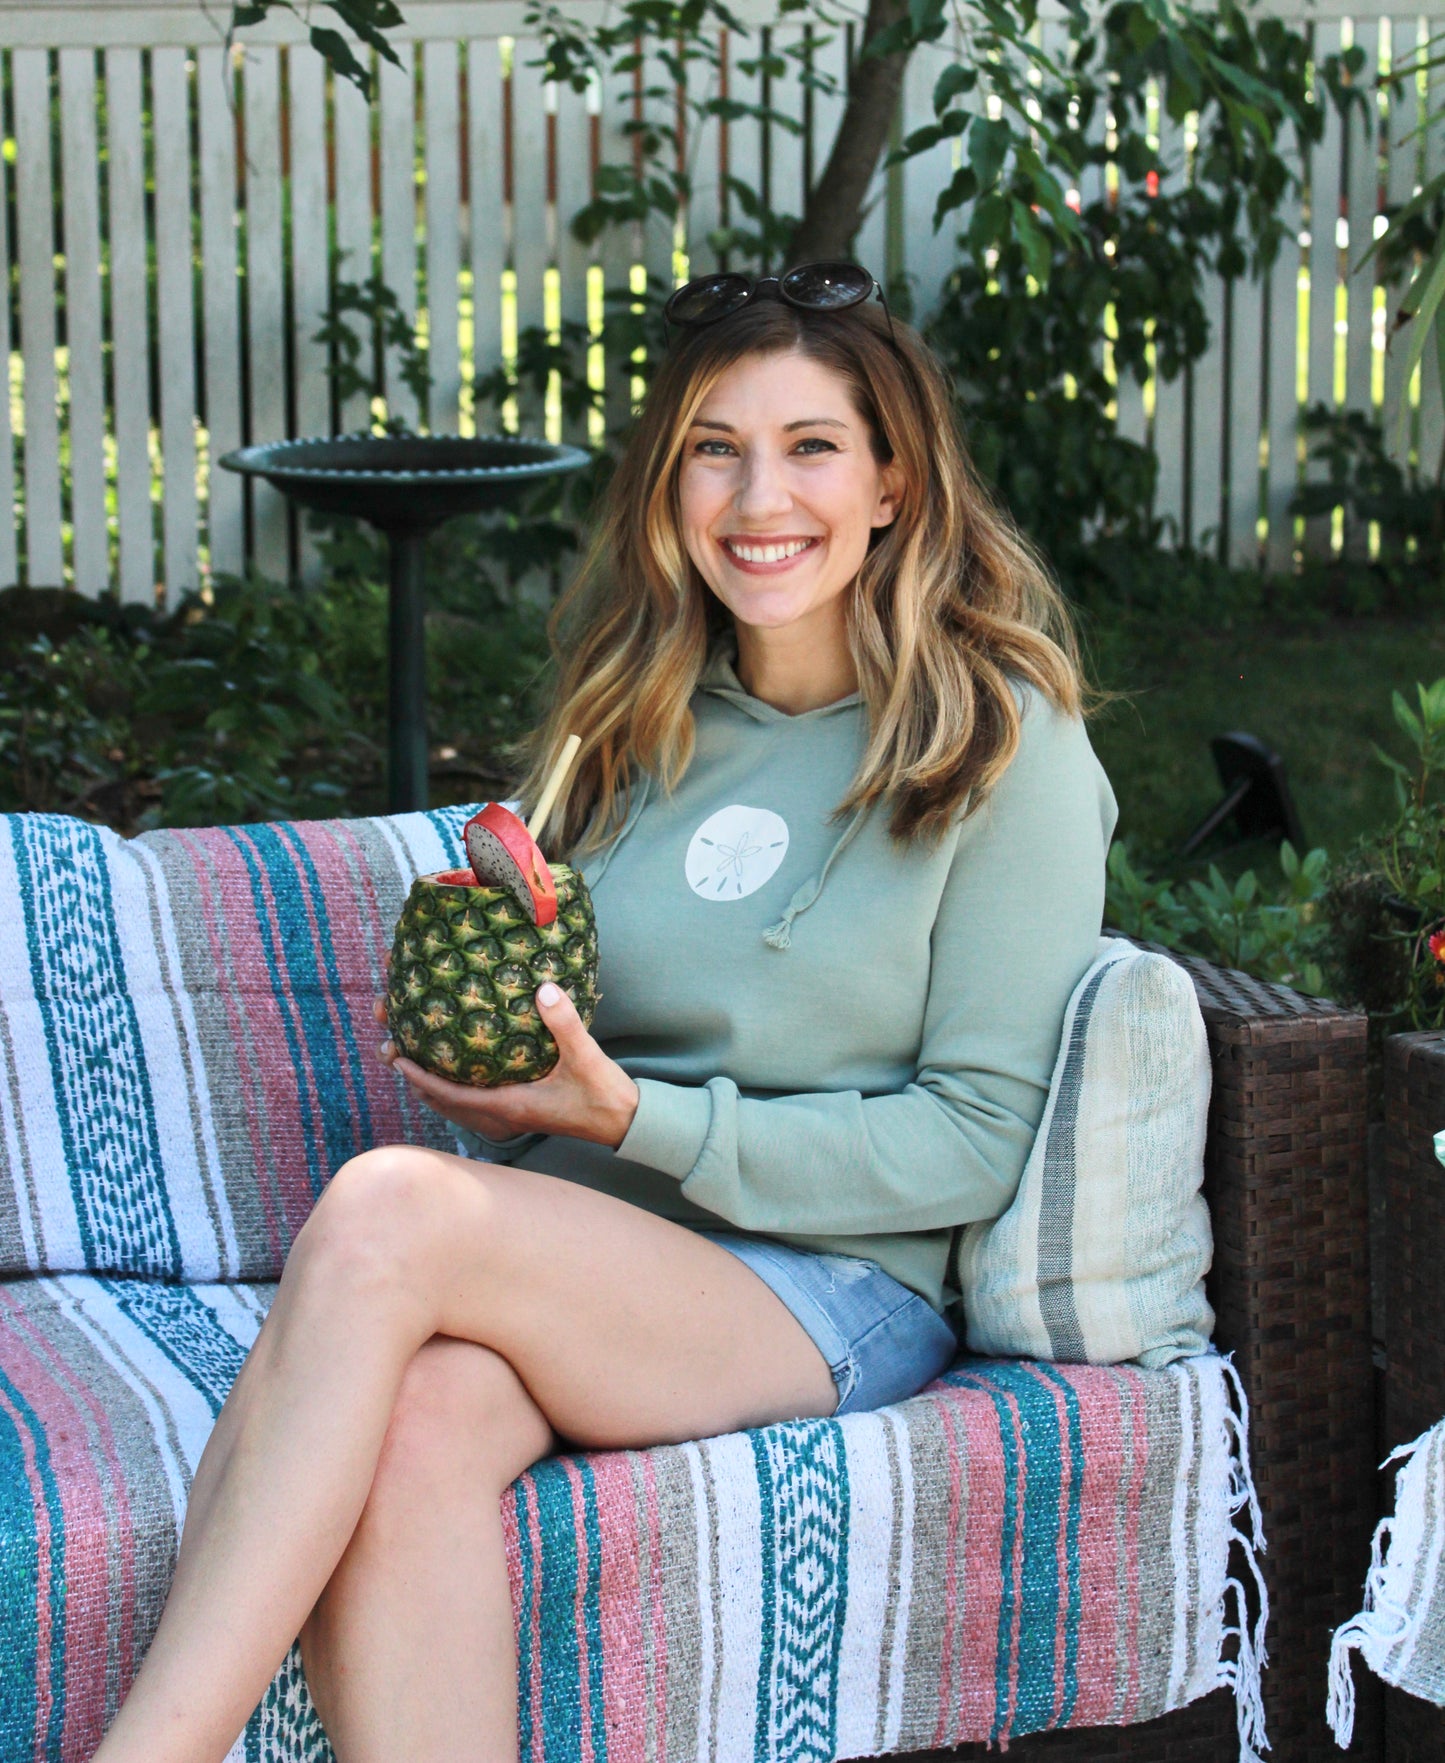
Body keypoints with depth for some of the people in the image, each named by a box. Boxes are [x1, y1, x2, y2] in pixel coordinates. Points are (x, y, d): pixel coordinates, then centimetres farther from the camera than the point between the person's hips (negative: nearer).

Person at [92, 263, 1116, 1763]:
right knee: (414, 1417, -34)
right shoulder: (640, 718, 16)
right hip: (581, 1267, 4)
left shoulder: (1005, 749, -1)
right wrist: (492, 1055, 0)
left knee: (384, 1207, -32)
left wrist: (638, 1122, -14)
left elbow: (980, 1142, -5)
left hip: (831, 1295, -4)